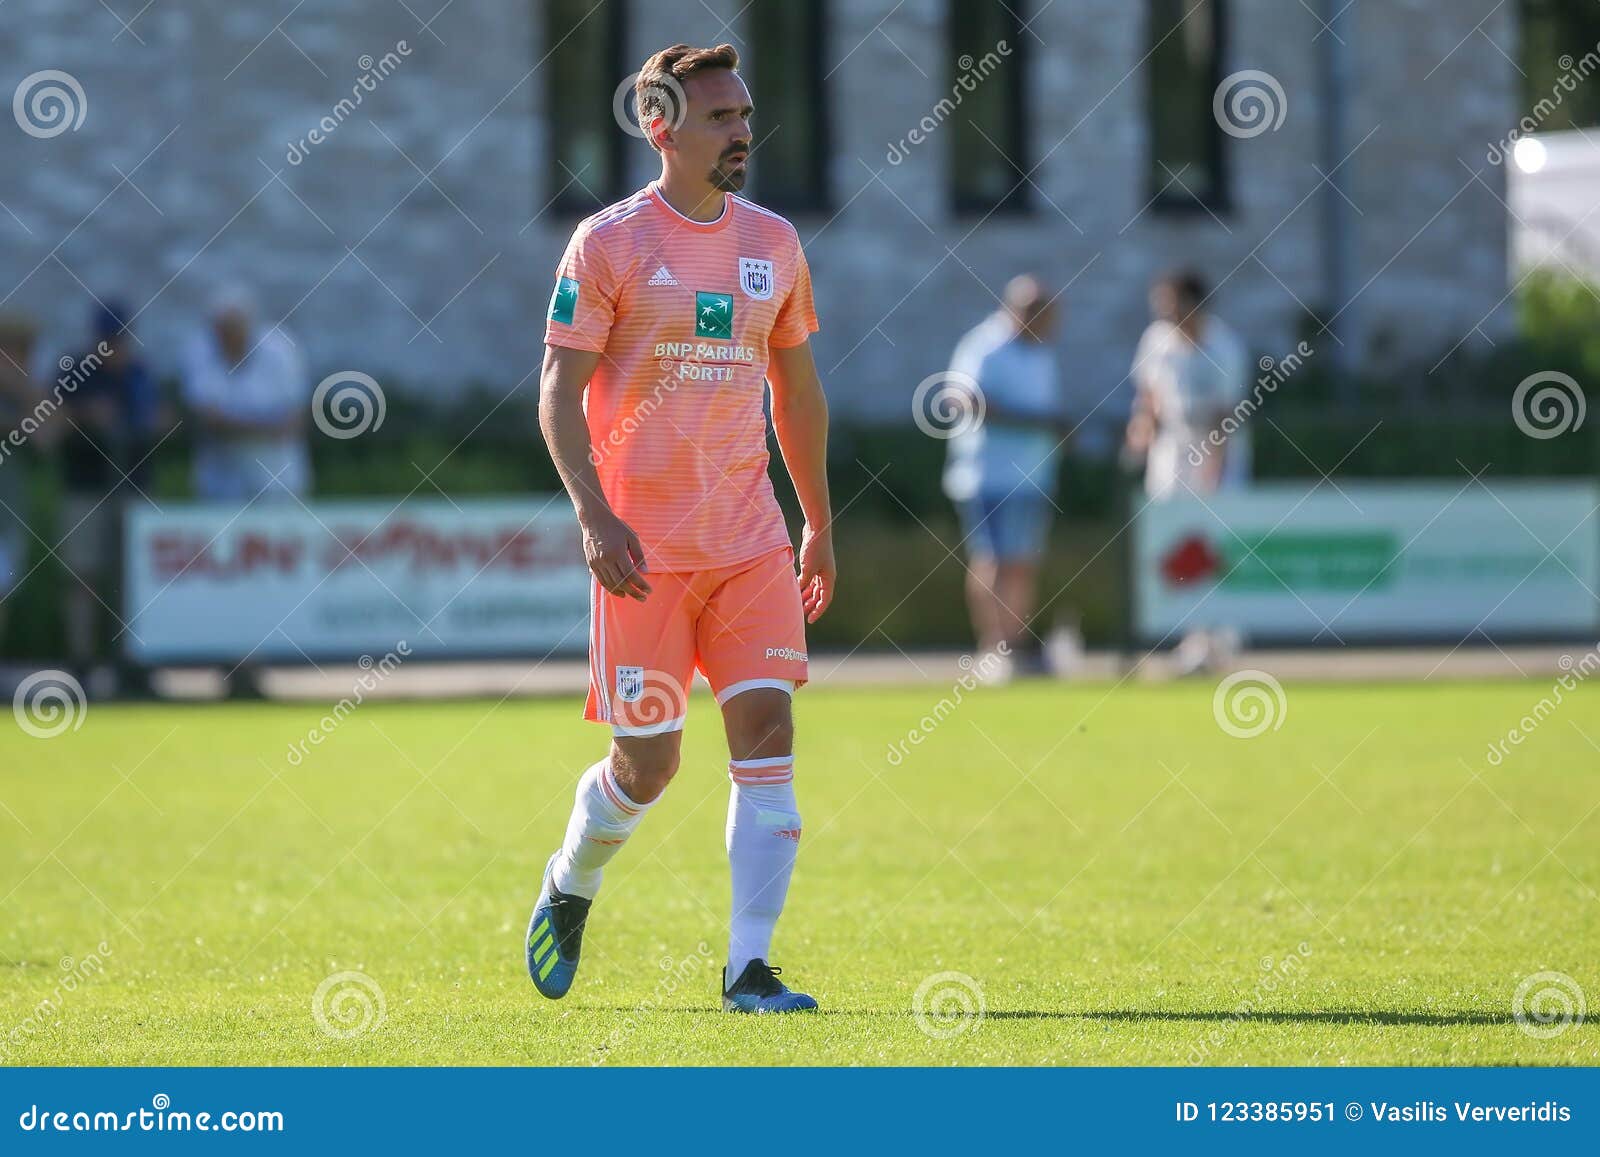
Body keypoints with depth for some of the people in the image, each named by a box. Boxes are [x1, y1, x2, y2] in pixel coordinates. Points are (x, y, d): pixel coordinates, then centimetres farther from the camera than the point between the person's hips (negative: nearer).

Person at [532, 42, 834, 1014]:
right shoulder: (610, 242, -5)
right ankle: (570, 887, 32)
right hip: (643, 548, -4)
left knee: (768, 732, -9)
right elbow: (559, 391, -7)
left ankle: (750, 969, -8)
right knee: (647, 763, 1)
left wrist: (820, 523, 19)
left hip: (751, 542, 4)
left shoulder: (773, 243, 10)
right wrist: (595, 515, -18)